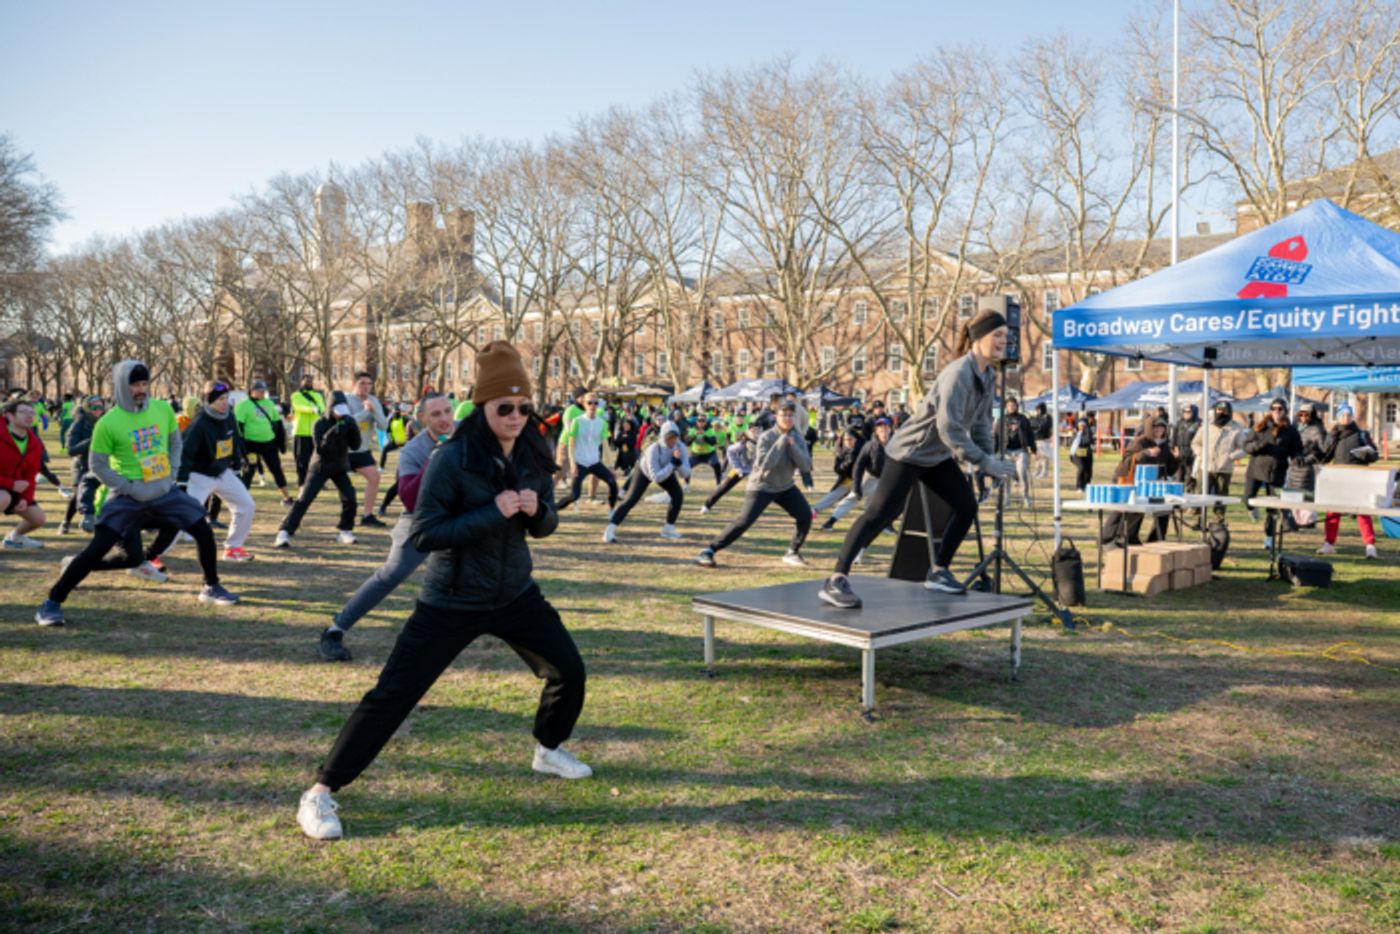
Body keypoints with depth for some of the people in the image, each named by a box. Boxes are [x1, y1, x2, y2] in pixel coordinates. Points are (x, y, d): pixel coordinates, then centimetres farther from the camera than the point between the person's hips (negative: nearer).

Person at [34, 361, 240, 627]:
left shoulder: (163, 409, -2)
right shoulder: (108, 423, -14)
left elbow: (175, 443, 12)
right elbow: (98, 465, -9)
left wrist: (171, 474, 1)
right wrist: (131, 488, -15)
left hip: (165, 491, 4)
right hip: (128, 496, -4)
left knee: (204, 532, 4)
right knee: (98, 549, -13)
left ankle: (211, 588, 24)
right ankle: (52, 603, 0)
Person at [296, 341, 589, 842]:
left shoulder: (534, 454, -3)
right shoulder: (453, 458, -20)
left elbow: (546, 524, 8)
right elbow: (424, 533, -22)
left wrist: (536, 510, -16)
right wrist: (493, 513, -29)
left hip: (515, 594, 6)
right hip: (451, 603, -5)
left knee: (569, 670, 12)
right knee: (392, 695, -6)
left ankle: (550, 749, 41)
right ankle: (320, 793, 6)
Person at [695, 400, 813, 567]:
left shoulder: (798, 439, -3)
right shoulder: (766, 437, -18)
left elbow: (806, 466, -12)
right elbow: (765, 465, -31)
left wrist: (792, 446, -24)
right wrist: (781, 441, -30)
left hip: (786, 487, 6)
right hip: (762, 486, -5)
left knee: (805, 515, -7)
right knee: (744, 521, -18)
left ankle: (793, 553, 12)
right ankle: (709, 551, -11)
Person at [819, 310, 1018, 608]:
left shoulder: (988, 377, 4)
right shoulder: (959, 373, -25)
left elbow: (981, 422, 12)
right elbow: (948, 427, -32)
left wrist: (991, 458, 0)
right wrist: (984, 462, -31)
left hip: (938, 455, 9)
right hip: (910, 451, -9)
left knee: (967, 507, 6)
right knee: (879, 513, -15)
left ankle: (939, 571, 19)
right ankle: (836, 581, -17)